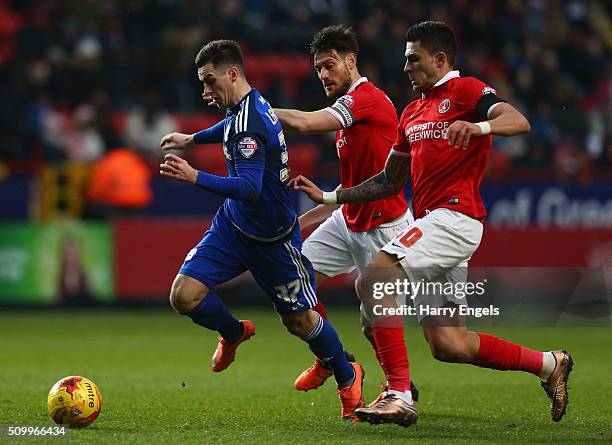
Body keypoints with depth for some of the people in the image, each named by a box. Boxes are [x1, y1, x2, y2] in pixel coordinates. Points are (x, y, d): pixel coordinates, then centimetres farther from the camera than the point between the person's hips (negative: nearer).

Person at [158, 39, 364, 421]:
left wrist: (195, 177, -45)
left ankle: (348, 377, 33)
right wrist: (192, 138, 32)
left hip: (273, 239, -7)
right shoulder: (243, 108, -1)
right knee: (185, 296, -8)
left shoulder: (250, 123, -28)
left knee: (299, 321, 7)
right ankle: (234, 333, 23)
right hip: (233, 225, 8)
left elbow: (249, 188, -37)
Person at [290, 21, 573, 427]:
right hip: (431, 224, 9)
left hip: (454, 217, -9)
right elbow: (389, 183, 29)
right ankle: (548, 364, 18)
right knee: (447, 345, 3)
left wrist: (477, 126, -38)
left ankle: (399, 396, -27)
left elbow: (519, 122, -19)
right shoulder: (412, 113, 25)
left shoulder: (466, 90, -1)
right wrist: (328, 197, 22)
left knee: (372, 279, -24)